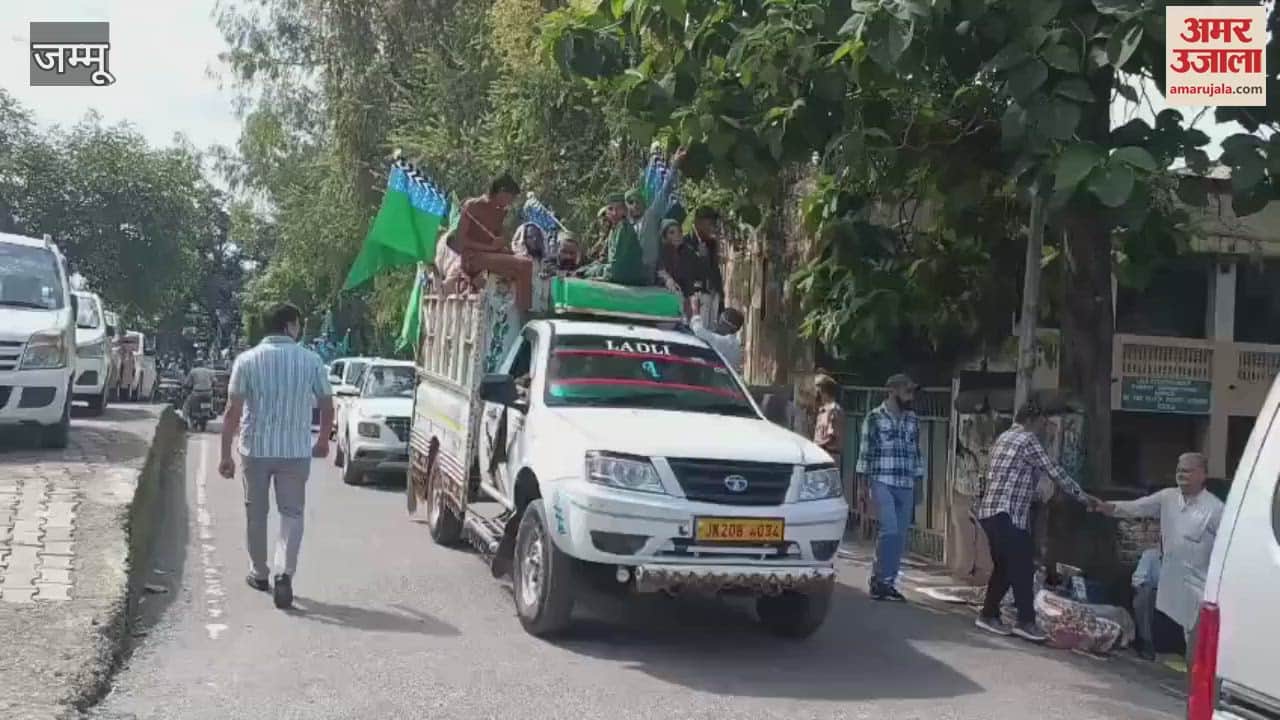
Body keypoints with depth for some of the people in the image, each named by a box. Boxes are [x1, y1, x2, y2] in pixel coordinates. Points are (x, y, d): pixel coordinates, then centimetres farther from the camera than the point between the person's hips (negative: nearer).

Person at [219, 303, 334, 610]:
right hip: (296, 450, 0)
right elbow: (327, 407, 4)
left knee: (255, 514, 16)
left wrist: (225, 454, -1)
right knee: (292, 513, 7)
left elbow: (233, 411, -7)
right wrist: (323, 440, 21)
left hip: (255, 448, 0)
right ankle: (285, 573, -11)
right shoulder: (311, 360, -2)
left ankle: (259, 573, 29)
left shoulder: (247, 360, -4)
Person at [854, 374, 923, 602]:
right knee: (890, 530, -17)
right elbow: (865, 451, -2)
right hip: (882, 483, -5)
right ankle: (880, 579, -3)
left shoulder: (913, 420, 13)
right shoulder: (874, 417, -2)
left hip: (906, 486, 5)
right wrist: (862, 482, -5)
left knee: (901, 536, 5)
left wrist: (917, 481, 12)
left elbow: (916, 453, 17)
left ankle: (887, 582, 16)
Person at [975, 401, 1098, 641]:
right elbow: (1055, 471, -6)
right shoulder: (1027, 440, -7)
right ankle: (1026, 622, -2)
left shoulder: (1004, 437, 21)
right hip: (1007, 514, -9)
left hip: (990, 512, 9)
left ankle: (989, 615, 18)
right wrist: (1082, 496, 2)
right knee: (1022, 567, -5)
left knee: (1004, 567, 14)